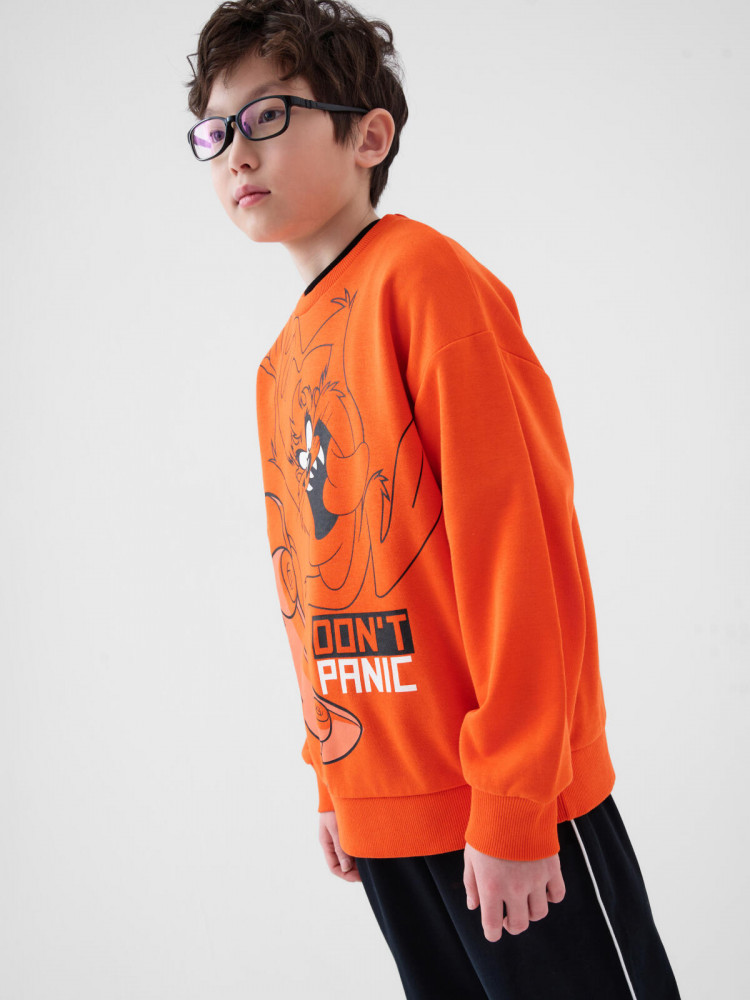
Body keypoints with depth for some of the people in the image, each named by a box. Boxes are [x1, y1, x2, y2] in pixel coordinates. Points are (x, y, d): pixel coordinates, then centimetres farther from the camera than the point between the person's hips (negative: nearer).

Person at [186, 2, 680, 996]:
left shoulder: (422, 274, -10)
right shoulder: (284, 362, 14)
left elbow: (522, 540, -16)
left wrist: (512, 804, -17)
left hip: (505, 805, -7)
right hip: (380, 815, 7)